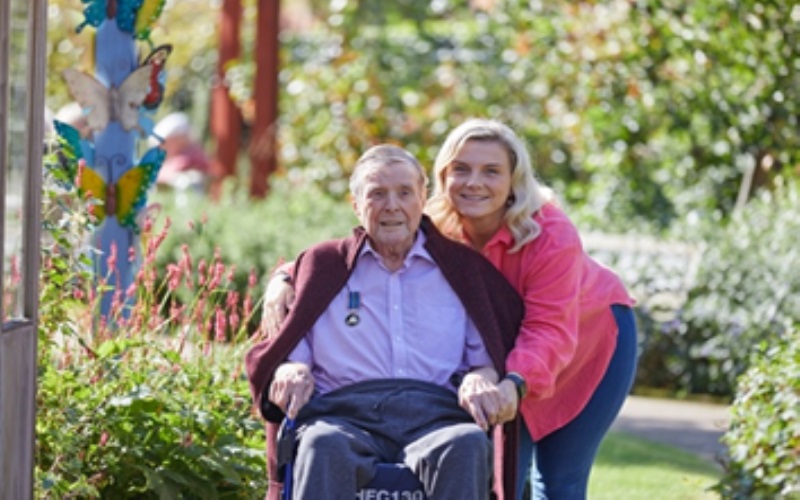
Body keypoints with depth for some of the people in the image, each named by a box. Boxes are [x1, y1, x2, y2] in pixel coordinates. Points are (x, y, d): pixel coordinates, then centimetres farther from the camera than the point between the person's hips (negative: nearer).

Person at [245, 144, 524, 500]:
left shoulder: (461, 268, 26)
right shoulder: (322, 265, 27)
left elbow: (489, 353, 19)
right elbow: (276, 350, 21)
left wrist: (483, 377, -6)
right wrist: (290, 371, -4)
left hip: (434, 417, 1)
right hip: (345, 414, 0)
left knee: (466, 447, -38)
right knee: (323, 447, -39)